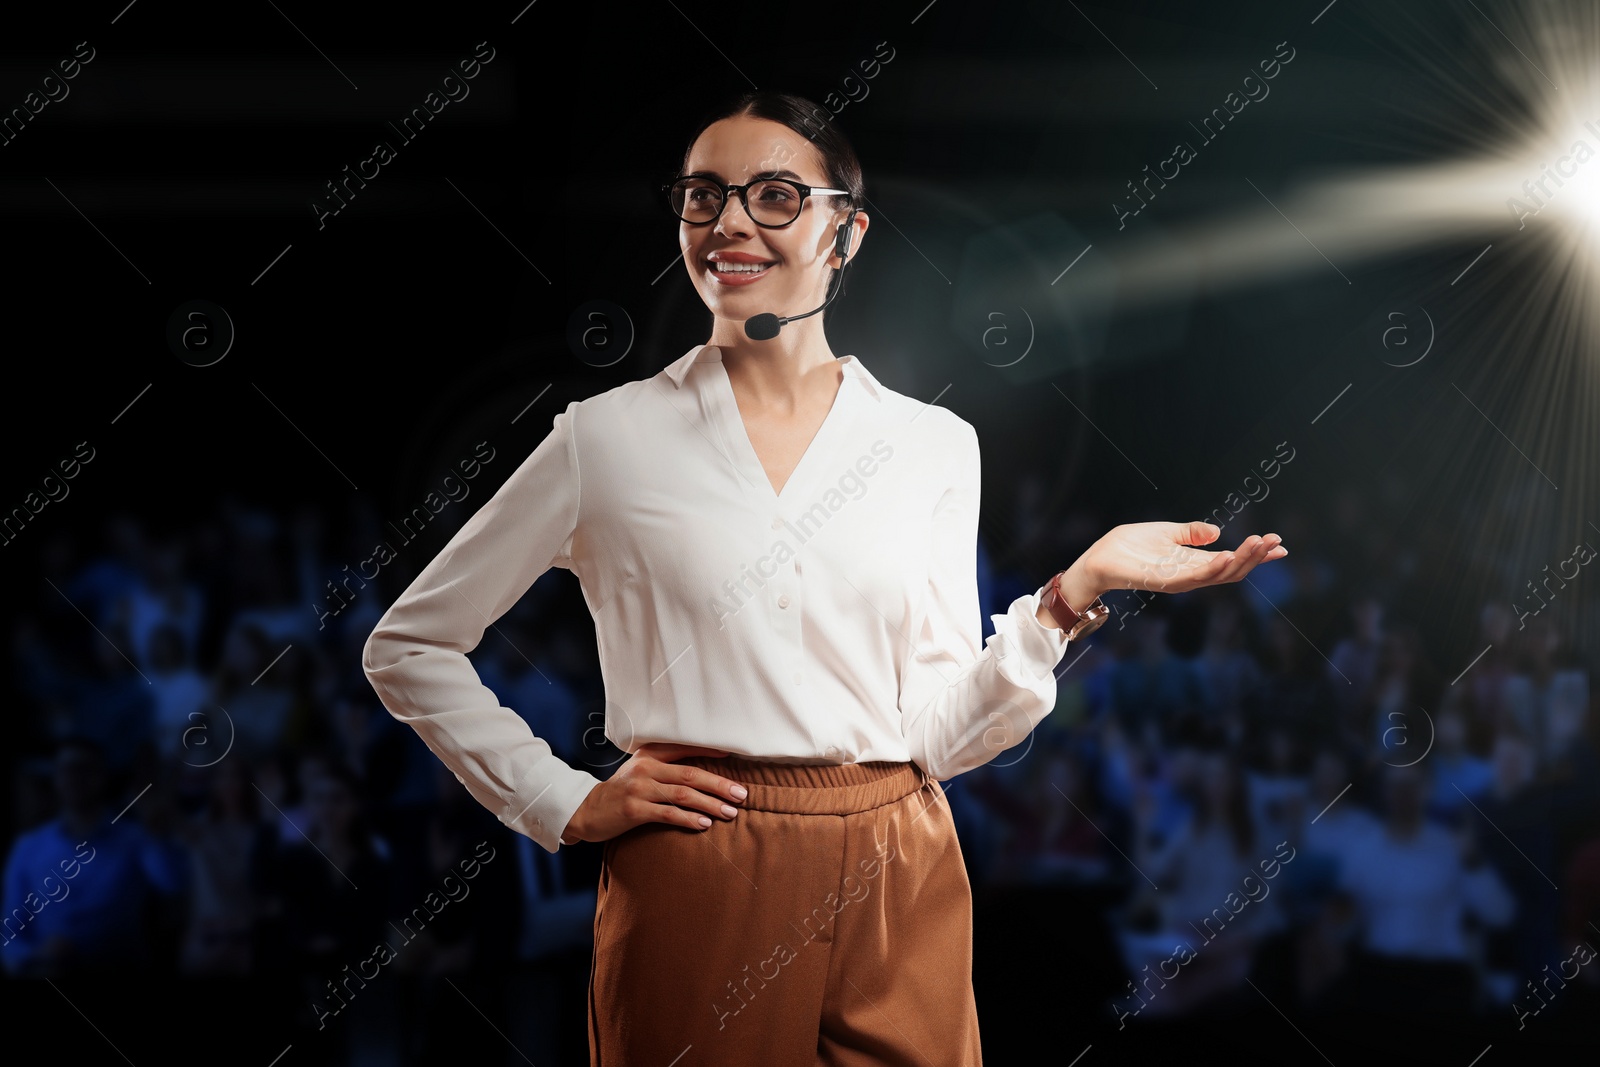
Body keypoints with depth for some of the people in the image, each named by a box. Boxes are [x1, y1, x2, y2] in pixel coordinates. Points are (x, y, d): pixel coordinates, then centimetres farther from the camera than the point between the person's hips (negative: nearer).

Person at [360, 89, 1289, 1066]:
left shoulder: (933, 445, 7)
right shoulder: (610, 437, 1)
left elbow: (938, 733, 3)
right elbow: (409, 647, 6)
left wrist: (1074, 591, -8)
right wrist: (566, 803, 0)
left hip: (896, 899, 2)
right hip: (692, 901, -2)